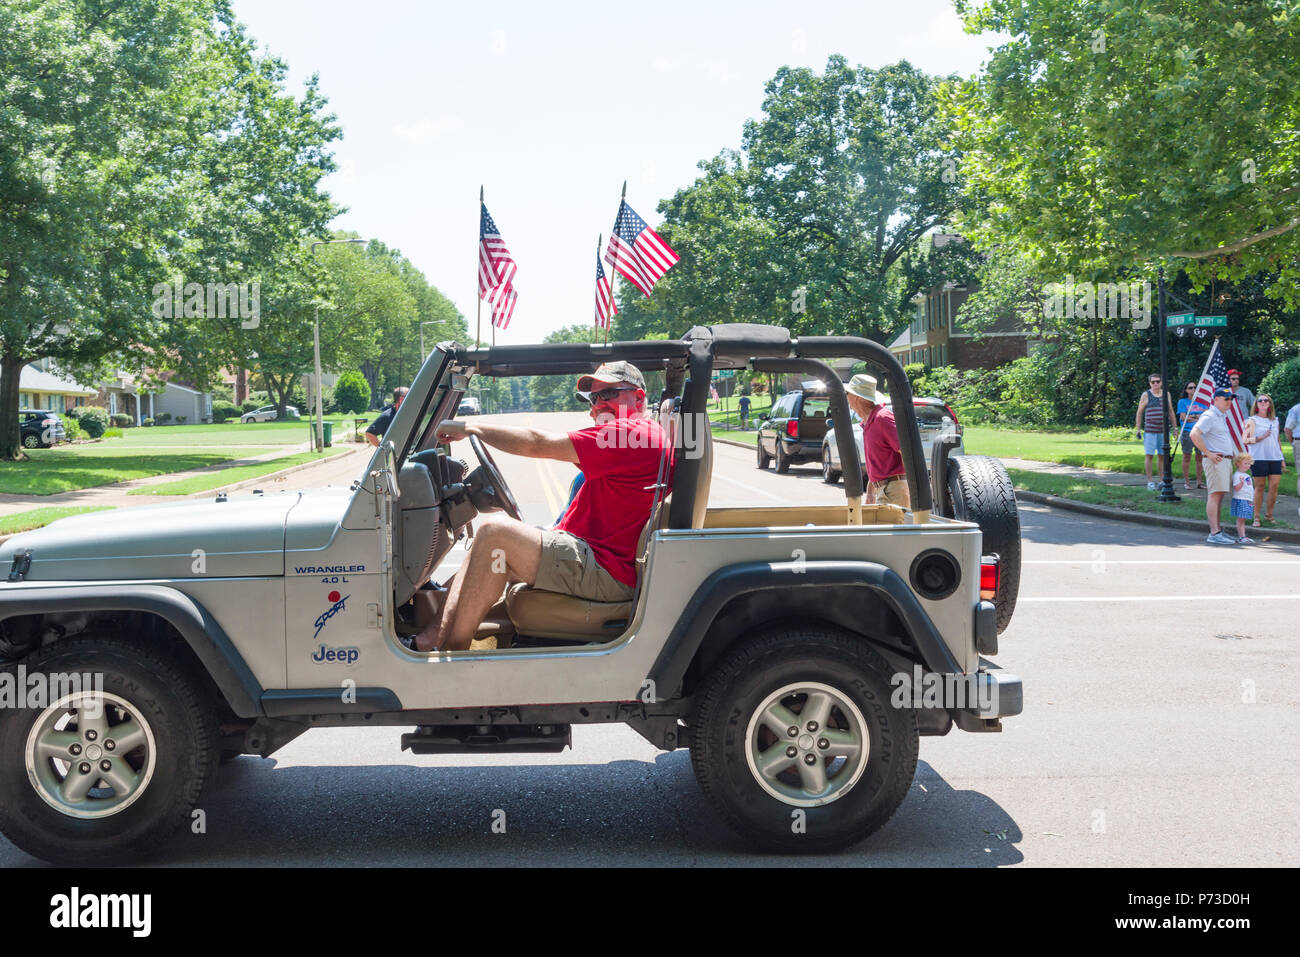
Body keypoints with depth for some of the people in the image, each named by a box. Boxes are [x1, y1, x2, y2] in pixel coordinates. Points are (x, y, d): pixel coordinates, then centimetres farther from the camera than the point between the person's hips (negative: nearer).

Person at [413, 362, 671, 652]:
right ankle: (434, 634, 0)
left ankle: (452, 649, -13)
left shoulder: (636, 434, -13)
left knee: (494, 532, -18)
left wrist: (470, 428, -6)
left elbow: (538, 444, -15)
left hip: (608, 574, -11)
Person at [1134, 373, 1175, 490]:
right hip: (1150, 431, -3)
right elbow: (1139, 413, 4)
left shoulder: (1166, 394, 12)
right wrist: (1138, 429, -1)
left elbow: (1171, 411, 18)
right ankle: (1150, 482, 1)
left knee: (1162, 456, 6)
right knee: (1149, 455, -3)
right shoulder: (1146, 395, 2)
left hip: (1163, 431, 3)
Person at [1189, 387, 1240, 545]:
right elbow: (1194, 434, -23)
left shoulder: (1223, 416, 21)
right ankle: (1214, 534, -16)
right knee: (1215, 495, -12)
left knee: (1220, 495, 10)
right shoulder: (1209, 416, -10)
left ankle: (1217, 531, 15)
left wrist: (1231, 455, 21)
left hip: (1226, 460, 10)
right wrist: (1208, 453, -20)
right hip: (1216, 460, -10)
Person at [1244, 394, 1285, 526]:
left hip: (1275, 458, 4)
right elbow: (1244, 440, -6)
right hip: (1259, 458, -4)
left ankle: (1269, 515, 12)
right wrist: (1260, 437, -19)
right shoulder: (1252, 420, 3)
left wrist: (1282, 459, 19)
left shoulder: (1274, 420, 17)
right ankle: (1256, 517, 4)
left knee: (1274, 487, -2)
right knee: (1260, 487, -2)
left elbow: (1277, 440, 22)